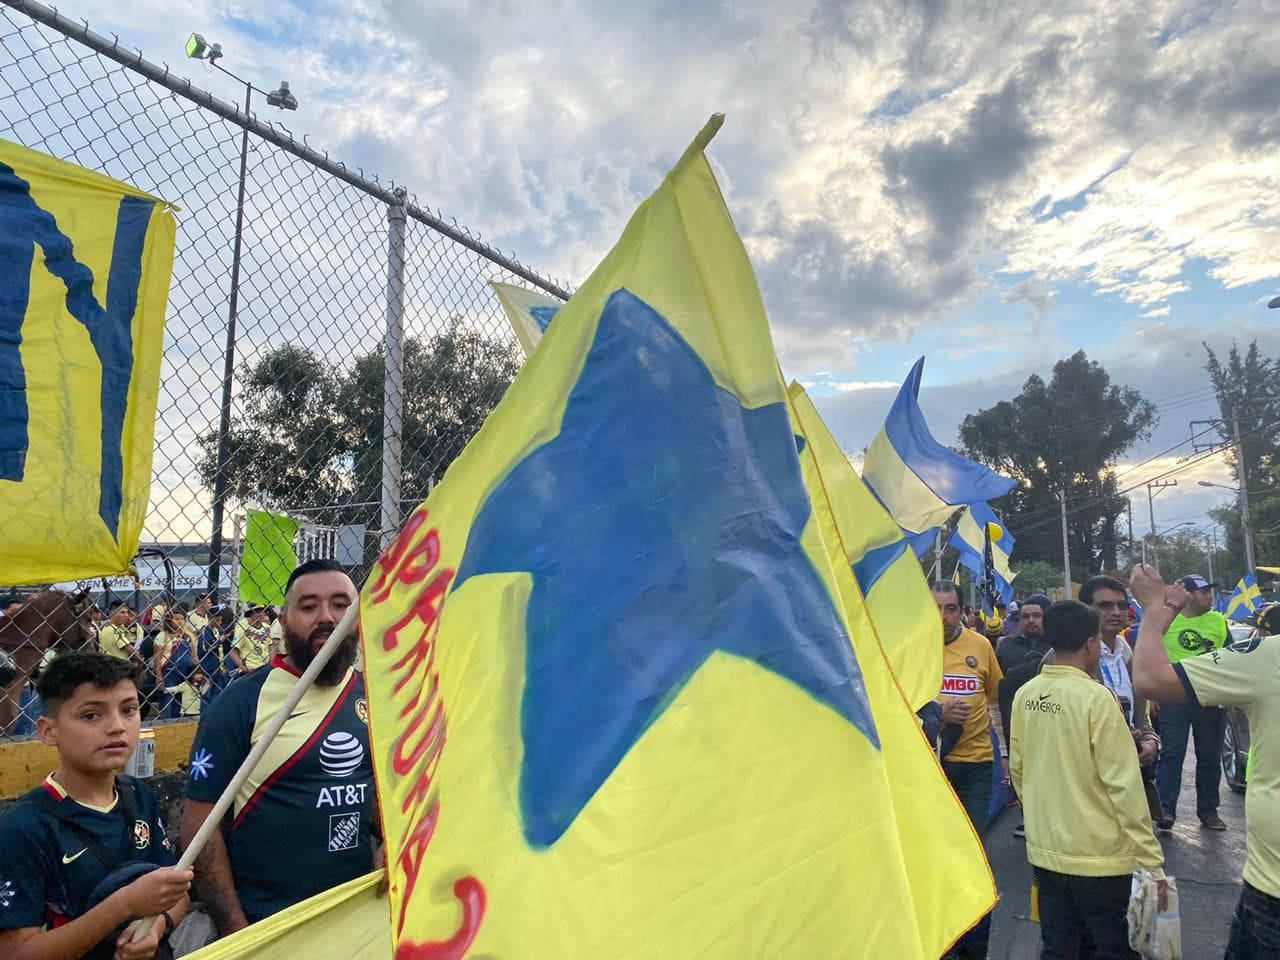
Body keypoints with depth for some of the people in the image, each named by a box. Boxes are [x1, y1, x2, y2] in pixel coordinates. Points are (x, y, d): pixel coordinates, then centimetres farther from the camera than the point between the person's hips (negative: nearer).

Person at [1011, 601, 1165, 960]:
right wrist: (1152, 859, -10)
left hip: (1043, 850, 5)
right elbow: (1123, 784, -18)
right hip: (1098, 856, -5)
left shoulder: (1026, 695, -1)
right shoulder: (1095, 697, -18)